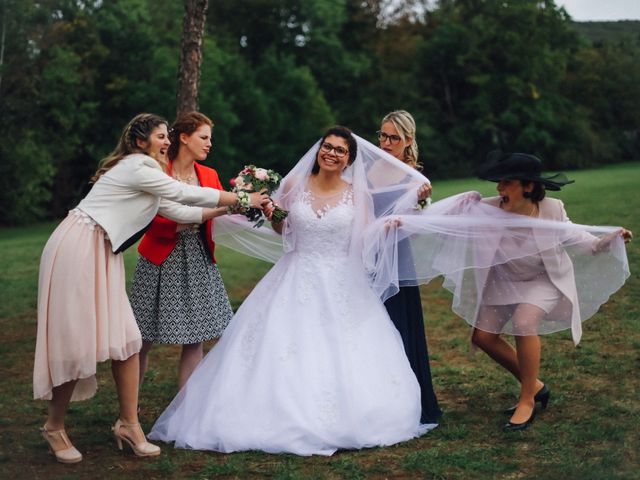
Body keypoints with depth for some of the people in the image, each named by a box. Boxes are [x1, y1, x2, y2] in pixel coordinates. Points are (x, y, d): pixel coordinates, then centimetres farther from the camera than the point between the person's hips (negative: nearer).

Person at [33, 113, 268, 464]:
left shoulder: (141, 172, 17)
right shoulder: (138, 167, -12)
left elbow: (178, 211, 18)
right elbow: (187, 194, -9)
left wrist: (229, 208, 17)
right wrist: (243, 200, 0)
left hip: (101, 255, 10)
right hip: (77, 250, -10)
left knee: (125, 338, 4)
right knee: (76, 340, -5)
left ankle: (128, 424, 10)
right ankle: (54, 427, 10)